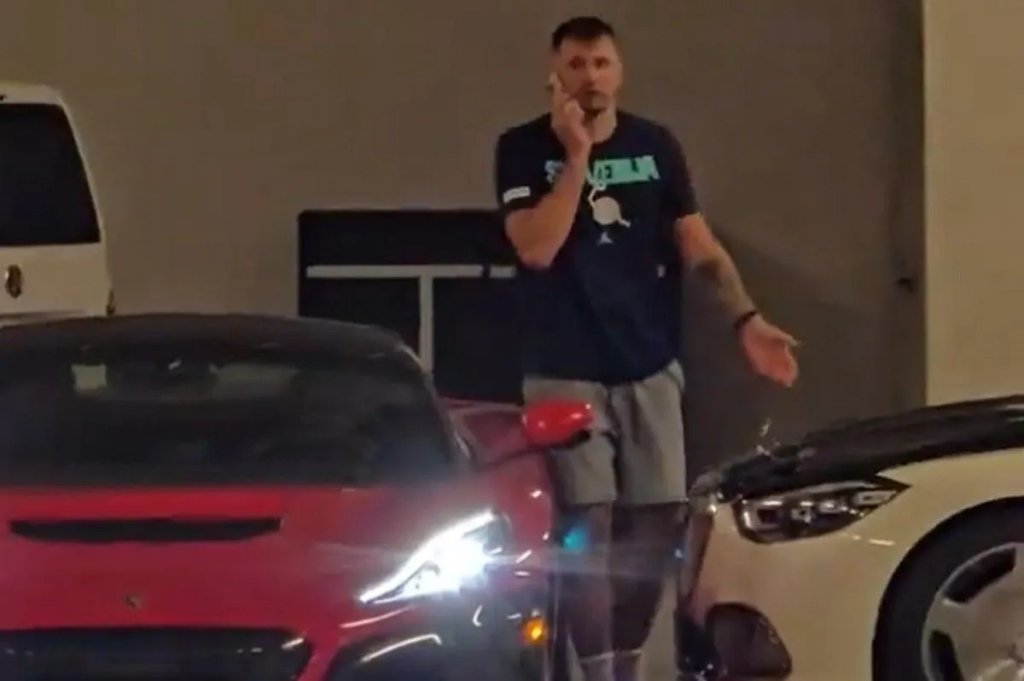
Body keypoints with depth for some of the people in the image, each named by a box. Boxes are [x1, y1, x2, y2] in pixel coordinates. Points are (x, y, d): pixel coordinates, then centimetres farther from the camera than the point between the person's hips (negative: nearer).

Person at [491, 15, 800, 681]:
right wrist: (577, 156, -18)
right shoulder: (525, 149, -4)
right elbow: (537, 248, -17)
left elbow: (700, 246, 5)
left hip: (650, 367, 4)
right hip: (566, 374, -3)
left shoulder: (656, 145, 6)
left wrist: (747, 318, -8)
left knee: (655, 523, 5)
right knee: (588, 529, -7)